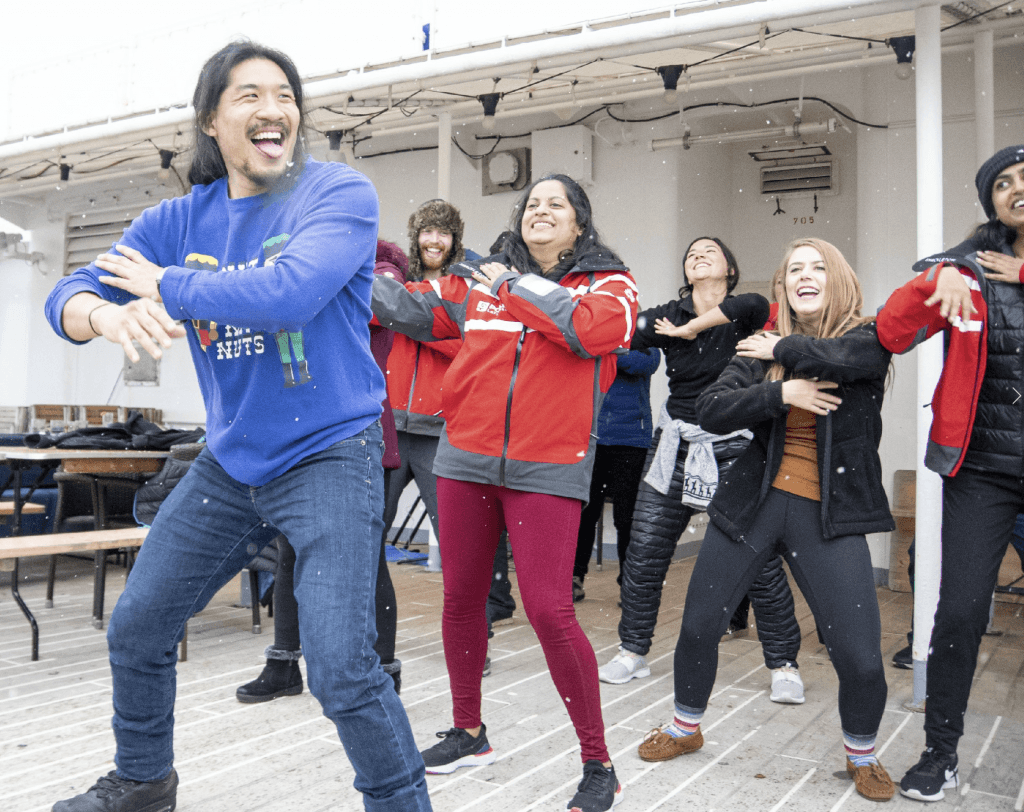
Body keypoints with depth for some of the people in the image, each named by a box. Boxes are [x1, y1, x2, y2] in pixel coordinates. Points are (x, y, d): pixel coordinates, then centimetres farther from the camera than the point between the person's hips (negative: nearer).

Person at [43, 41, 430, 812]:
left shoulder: (341, 194, -12)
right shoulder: (183, 219, 4)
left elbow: (287, 294, -29)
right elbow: (69, 295, 0)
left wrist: (164, 285, -15)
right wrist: (107, 314, -25)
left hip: (329, 456, -6)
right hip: (230, 463, 6)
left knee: (342, 670, -16)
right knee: (136, 630, 18)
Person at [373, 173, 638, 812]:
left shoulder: (611, 284, 2)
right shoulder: (480, 282, 12)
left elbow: (590, 328, -19)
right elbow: (410, 308, 19)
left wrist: (514, 284, -10)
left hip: (547, 471, -5)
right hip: (466, 463, 5)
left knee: (549, 610, -10)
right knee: (461, 597, 13)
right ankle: (469, 733, 35)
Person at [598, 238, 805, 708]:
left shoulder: (746, 315, -3)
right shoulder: (669, 315, 6)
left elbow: (754, 305, -28)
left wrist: (690, 328, -19)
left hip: (734, 450, -3)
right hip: (676, 445, 3)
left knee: (759, 561, -1)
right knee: (643, 554, 4)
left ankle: (783, 665, 16)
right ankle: (633, 652, 22)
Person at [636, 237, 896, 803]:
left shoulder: (868, 340, -1)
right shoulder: (761, 348, 5)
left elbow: (839, 358, -25)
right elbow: (709, 410, -7)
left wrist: (784, 349, -9)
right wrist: (780, 392, -17)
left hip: (829, 515, -2)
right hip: (754, 501, 2)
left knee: (860, 656, -6)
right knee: (698, 627, 8)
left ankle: (861, 756, 26)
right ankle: (685, 729, 35)